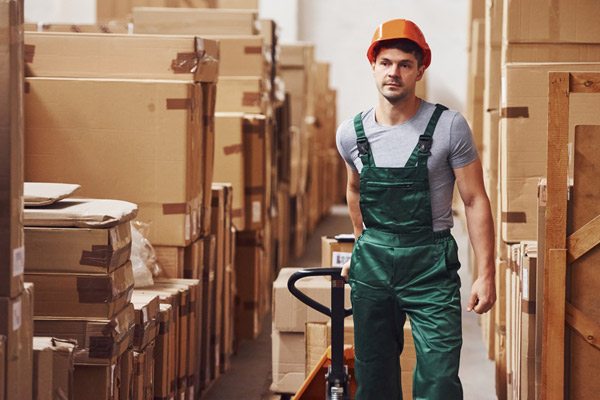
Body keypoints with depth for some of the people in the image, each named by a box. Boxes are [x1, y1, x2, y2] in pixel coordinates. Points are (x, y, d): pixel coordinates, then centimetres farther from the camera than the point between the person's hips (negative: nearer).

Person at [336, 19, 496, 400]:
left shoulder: (449, 127, -9)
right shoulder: (351, 133, 2)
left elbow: (475, 200, -5)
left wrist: (486, 274, -8)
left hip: (431, 267, -3)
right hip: (372, 267, 4)